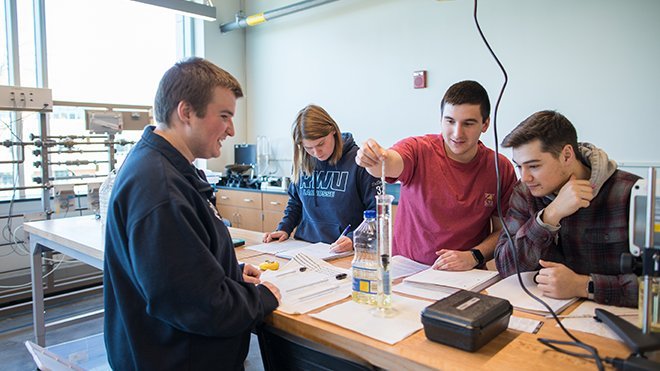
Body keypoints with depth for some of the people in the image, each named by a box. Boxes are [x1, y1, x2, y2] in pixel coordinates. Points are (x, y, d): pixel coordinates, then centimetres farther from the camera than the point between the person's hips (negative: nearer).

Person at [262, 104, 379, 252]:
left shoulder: (358, 161, -8)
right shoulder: (302, 162, 7)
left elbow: (376, 210, -7)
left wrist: (354, 239, -20)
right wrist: (284, 228, 7)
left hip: (343, 252, -4)